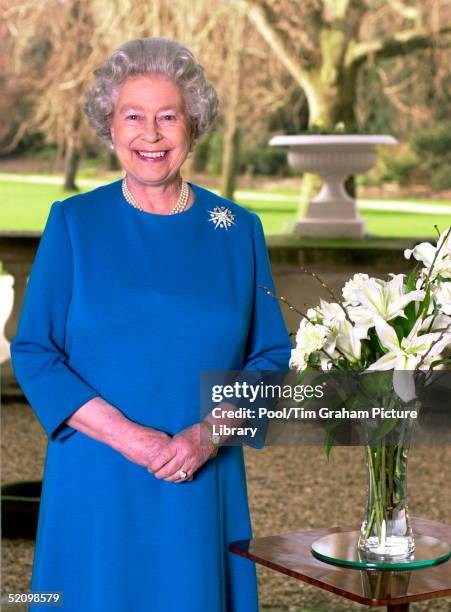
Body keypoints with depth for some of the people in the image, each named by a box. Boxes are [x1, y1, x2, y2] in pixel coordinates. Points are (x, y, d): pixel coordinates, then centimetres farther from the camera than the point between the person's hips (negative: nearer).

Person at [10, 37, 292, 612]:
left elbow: (270, 354, 4)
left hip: (203, 483, 1)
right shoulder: (73, 223, -1)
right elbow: (33, 353, -4)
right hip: (97, 483, -1)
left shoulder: (238, 230, 3)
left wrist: (209, 433, -13)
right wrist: (126, 435, -15)